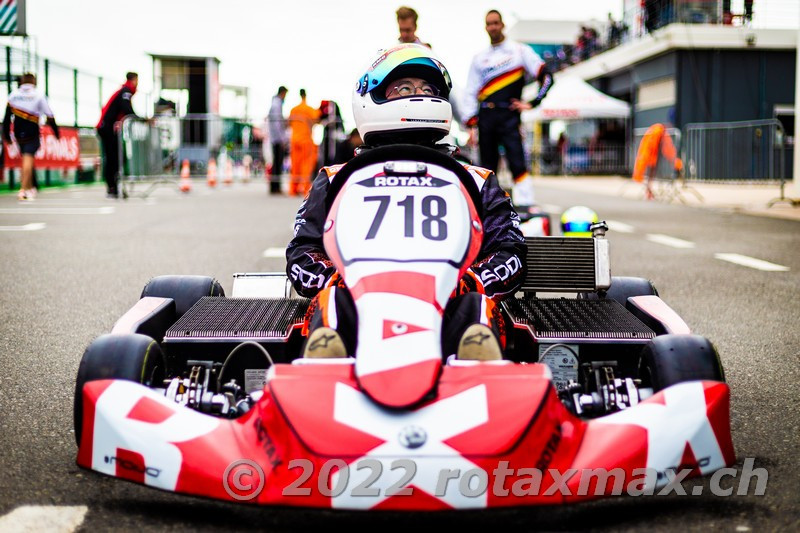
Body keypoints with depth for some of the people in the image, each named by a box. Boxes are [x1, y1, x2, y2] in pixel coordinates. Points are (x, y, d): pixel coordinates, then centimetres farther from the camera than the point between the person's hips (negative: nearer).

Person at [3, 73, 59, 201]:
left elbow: (7, 116, 6)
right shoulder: (38, 95, -1)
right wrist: (56, 132, 11)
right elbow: (49, 116, 1)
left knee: (26, 159, 19)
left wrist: (6, 135, 12)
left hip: (18, 133, 4)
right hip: (32, 133, -4)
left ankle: (30, 187, 26)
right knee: (28, 158, -10)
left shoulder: (13, 94, 7)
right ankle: (23, 190, -20)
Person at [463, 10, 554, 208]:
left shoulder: (519, 50, 8)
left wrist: (533, 103, -4)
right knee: (487, 167, 4)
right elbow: (471, 93, 14)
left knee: (517, 163, -16)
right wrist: (469, 124, 5)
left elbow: (546, 76, 5)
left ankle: (525, 206, -21)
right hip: (485, 116, 4)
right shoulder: (479, 58, 18)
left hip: (508, 115, -4)